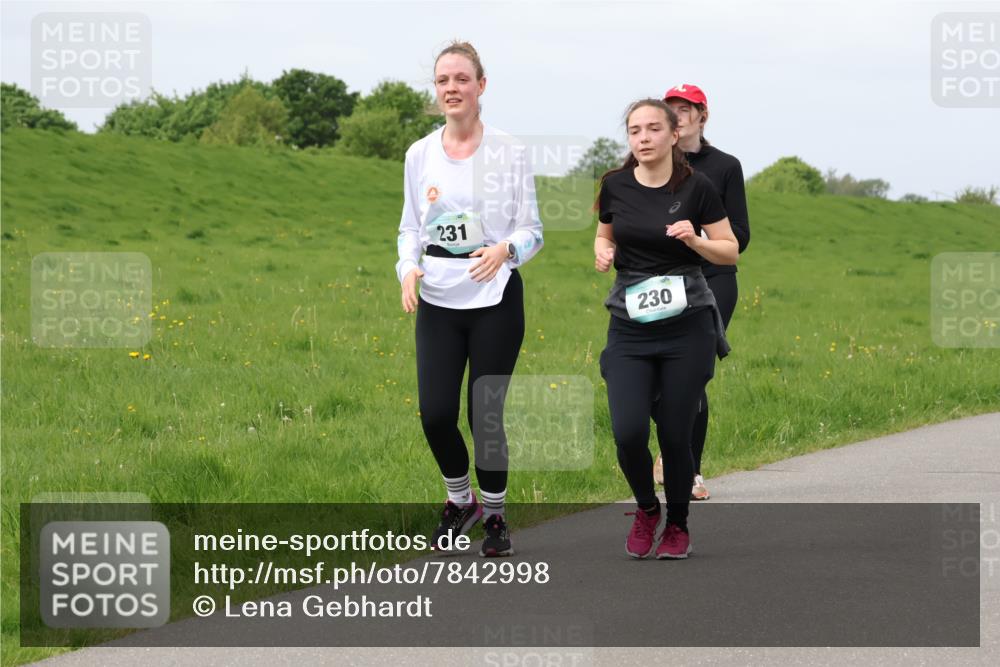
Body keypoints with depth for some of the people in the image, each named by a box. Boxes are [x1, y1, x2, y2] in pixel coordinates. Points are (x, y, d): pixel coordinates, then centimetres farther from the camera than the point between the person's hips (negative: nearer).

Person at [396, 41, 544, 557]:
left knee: (486, 415, -2)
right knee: (435, 413, -6)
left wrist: (505, 249, -22)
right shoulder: (419, 155, 5)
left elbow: (532, 230, -1)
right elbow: (410, 228, 13)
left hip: (495, 300, -2)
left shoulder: (507, 151, -3)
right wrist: (408, 267, -7)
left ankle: (495, 515, 20)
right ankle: (460, 501, 22)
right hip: (438, 302, 2)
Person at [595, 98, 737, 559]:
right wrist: (602, 251, -3)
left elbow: (730, 251, 1)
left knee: (675, 434, -1)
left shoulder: (695, 187, -6)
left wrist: (695, 239, -18)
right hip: (629, 327, 2)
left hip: (687, 326, -2)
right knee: (628, 432, -11)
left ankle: (677, 525, 23)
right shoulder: (615, 186, 1)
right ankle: (646, 509, 18)